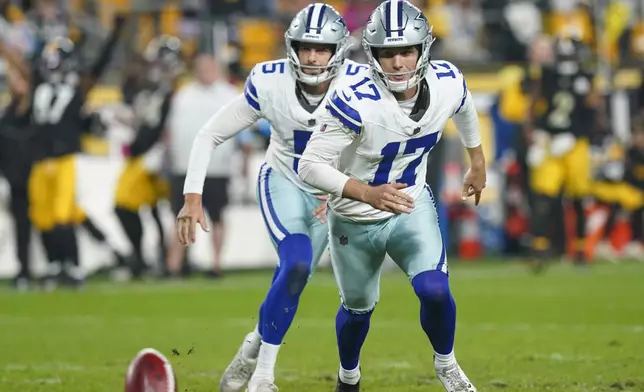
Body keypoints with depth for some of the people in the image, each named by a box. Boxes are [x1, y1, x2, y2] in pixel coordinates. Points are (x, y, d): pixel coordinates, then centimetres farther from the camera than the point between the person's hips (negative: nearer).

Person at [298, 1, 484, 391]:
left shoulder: (447, 83, -19)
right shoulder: (356, 101, -34)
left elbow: (465, 108, 8)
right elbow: (311, 166, -29)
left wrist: (478, 161, 21)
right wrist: (369, 193, -40)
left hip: (412, 206, 2)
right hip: (356, 220, -2)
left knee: (435, 291, -19)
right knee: (358, 308, 18)